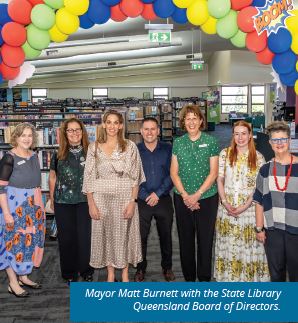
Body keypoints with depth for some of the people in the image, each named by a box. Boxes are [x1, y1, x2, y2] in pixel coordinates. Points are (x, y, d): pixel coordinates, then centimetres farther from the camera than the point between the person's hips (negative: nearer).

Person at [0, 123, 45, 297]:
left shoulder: (34, 156, 6)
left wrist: (39, 206, 15)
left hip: (32, 206, 7)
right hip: (14, 206, -7)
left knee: (29, 240, 14)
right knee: (14, 241, 2)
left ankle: (23, 276, 30)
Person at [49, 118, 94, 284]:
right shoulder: (58, 155, 3)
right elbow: (53, 178, 11)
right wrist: (52, 200, 9)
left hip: (85, 201, -1)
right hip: (63, 202, 1)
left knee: (85, 236, 2)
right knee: (66, 237, 8)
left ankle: (86, 271, 21)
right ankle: (70, 273, 25)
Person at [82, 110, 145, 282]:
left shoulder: (130, 146, -1)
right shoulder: (94, 147, 2)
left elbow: (135, 177, -3)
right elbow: (89, 178, 1)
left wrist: (132, 202, -10)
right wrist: (91, 204, -4)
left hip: (125, 197, -1)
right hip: (102, 198, 1)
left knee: (124, 234, 7)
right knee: (105, 233, 9)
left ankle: (125, 274, 25)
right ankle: (110, 274, 27)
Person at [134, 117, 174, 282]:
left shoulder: (167, 149, 1)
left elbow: (172, 174, -4)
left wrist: (158, 193, -12)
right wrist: (146, 196, -11)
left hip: (164, 200, 1)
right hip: (142, 201, 0)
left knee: (166, 236, 12)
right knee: (140, 236, 7)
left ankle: (167, 267, 32)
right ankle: (140, 268, 27)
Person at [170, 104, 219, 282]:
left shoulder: (211, 141, -2)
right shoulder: (178, 143, 5)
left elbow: (213, 172, -5)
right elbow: (174, 172, 2)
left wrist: (197, 195, -12)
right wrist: (185, 195, -9)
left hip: (207, 197, -2)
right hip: (182, 199, 2)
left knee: (205, 238, 5)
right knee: (185, 239, 10)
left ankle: (204, 277, 22)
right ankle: (189, 277, 27)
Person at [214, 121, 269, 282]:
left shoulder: (258, 157, -2)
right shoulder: (225, 153, 2)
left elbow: (259, 185, -4)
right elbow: (220, 180, 2)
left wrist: (245, 206, -13)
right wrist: (225, 202, -9)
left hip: (248, 207, -1)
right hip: (227, 206, 1)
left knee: (247, 243, 5)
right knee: (228, 243, 9)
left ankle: (248, 275, 23)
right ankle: (228, 275, 26)